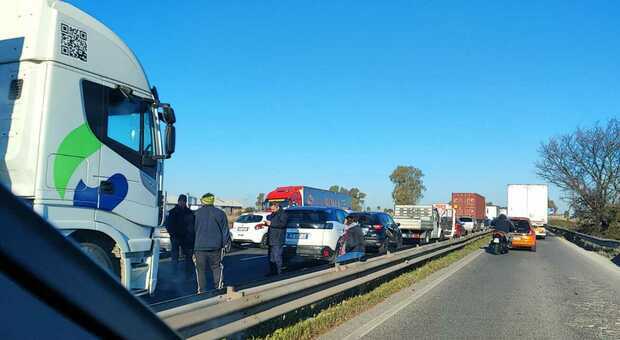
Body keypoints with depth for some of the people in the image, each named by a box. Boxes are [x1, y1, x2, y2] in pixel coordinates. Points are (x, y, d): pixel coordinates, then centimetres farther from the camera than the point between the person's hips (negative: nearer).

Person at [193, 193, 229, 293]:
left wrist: (193, 249, 14)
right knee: (217, 268, 10)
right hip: (215, 246, 0)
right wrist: (223, 244, 10)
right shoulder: (220, 213, 2)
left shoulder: (196, 214, 3)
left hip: (199, 247, 0)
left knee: (200, 270, 8)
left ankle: (201, 290, 10)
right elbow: (225, 231, 3)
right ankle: (218, 287, 8)